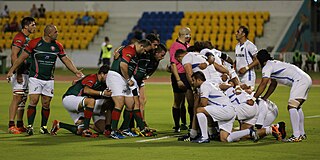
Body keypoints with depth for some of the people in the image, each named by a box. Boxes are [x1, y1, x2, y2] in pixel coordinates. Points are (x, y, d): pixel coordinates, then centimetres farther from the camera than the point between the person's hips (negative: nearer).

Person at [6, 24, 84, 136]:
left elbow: (66, 60, 13)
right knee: (33, 101, -13)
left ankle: (43, 127, 15)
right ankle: (29, 126, -9)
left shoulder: (57, 46, 5)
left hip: (49, 79, 4)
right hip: (35, 78, -4)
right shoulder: (34, 43, -8)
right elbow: (22, 57, -2)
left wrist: (76, 72, 4)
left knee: (46, 104, 4)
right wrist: (12, 70, -4)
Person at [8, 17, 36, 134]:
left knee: (23, 99, 11)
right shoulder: (19, 38, -12)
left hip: (26, 73, 10)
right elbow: (14, 56, -18)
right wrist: (18, 74, -21)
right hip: (19, 73, -10)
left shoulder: (27, 39, 17)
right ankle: (11, 125, -13)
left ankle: (20, 125, 16)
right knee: (17, 97, -12)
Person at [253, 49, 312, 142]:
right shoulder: (274, 64, 26)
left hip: (300, 80, -10)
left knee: (291, 106, -15)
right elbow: (273, 85, 32)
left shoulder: (267, 67, -3)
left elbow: (263, 84, -11)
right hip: (307, 79, 10)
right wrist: (264, 98, 32)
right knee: (297, 107, 21)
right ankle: (302, 134, 27)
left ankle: (296, 136, -22)